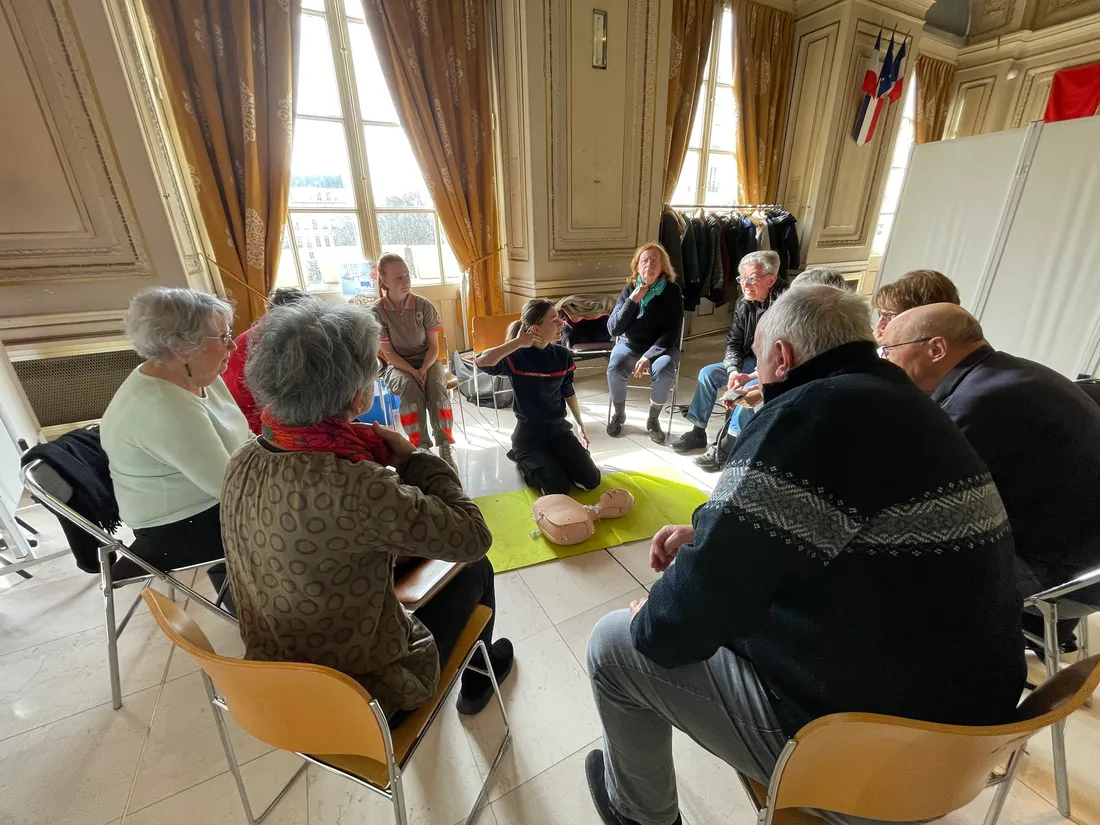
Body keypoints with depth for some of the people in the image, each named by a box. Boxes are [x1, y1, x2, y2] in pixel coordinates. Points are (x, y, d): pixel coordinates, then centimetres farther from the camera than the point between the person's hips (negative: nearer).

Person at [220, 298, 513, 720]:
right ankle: (477, 677, 42)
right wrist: (413, 458, -18)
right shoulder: (353, 484, -38)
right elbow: (472, 538, -26)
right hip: (364, 694, -6)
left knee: (404, 553, 25)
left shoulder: (243, 463, -13)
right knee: (475, 570, 12)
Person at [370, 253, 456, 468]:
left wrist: (424, 369, -22)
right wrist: (412, 372, -23)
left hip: (427, 360, 1)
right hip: (397, 365, -1)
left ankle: (445, 446, -24)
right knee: (409, 386, -35)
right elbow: (388, 353, -8)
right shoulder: (376, 311, -9)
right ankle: (421, 447, -26)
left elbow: (434, 346, -4)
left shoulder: (424, 305, -7)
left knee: (436, 385, -32)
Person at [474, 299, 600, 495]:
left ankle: (553, 461, 24)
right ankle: (525, 463, 15)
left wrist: (580, 425, 18)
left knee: (591, 481, -1)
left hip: (558, 429, 5)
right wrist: (517, 343, -34)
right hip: (528, 434, -5)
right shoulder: (517, 356, -19)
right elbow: (482, 362, -39)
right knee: (558, 489, -13)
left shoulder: (563, 355, -3)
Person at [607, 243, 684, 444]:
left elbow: (672, 332, -12)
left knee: (664, 371, -33)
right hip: (630, 345, 1)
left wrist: (649, 356, -24)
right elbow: (613, 329, -8)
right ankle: (619, 414, -1)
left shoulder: (672, 291, -6)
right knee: (615, 367, -29)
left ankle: (653, 419, -7)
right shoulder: (629, 289, -1)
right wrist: (632, 301, -19)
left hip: (662, 347, -1)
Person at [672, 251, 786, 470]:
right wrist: (734, 371, -16)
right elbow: (733, 342, 1)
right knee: (708, 373, -6)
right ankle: (698, 432, 3)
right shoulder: (744, 303, -2)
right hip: (752, 361, 7)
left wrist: (751, 377, -29)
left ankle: (725, 446, -17)